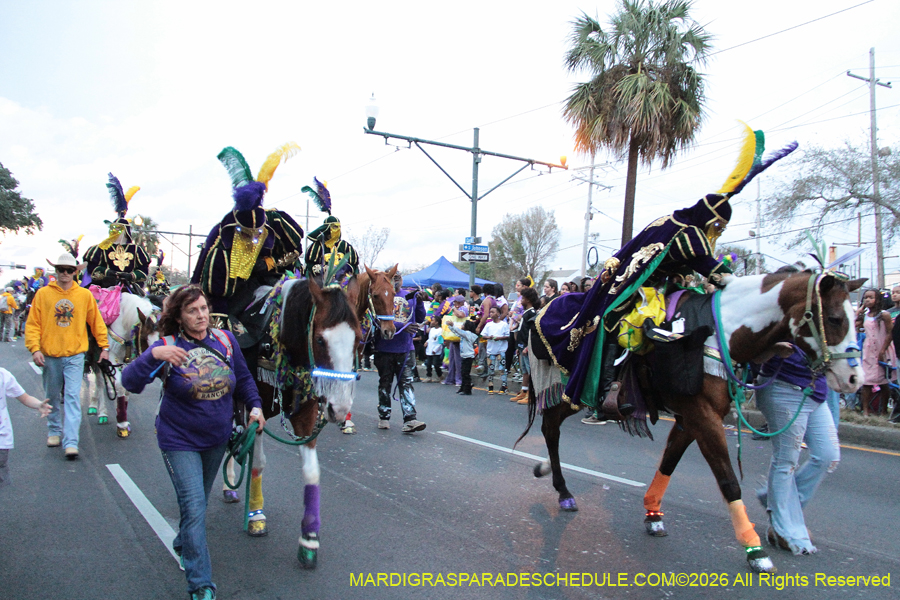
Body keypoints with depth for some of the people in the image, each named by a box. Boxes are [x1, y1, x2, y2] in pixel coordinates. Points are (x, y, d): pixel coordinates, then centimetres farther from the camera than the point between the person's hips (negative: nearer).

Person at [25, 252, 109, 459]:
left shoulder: (85, 295, 1)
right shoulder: (43, 294, 0)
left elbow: (96, 322, 8)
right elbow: (33, 324, 0)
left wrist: (104, 347, 8)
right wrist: (34, 348, -11)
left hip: (75, 356, -1)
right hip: (50, 356, 1)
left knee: (73, 398, -7)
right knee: (53, 398, 15)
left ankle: (71, 442, -9)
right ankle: (54, 431, 35)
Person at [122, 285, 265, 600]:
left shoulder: (226, 340, -7)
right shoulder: (168, 347, -17)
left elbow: (244, 379, 7)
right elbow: (130, 382, -26)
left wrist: (254, 405, -6)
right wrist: (153, 355, -41)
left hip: (217, 439, 4)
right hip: (180, 441, -4)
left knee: (199, 501, 23)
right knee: (194, 509, -8)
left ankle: (183, 545, 52)